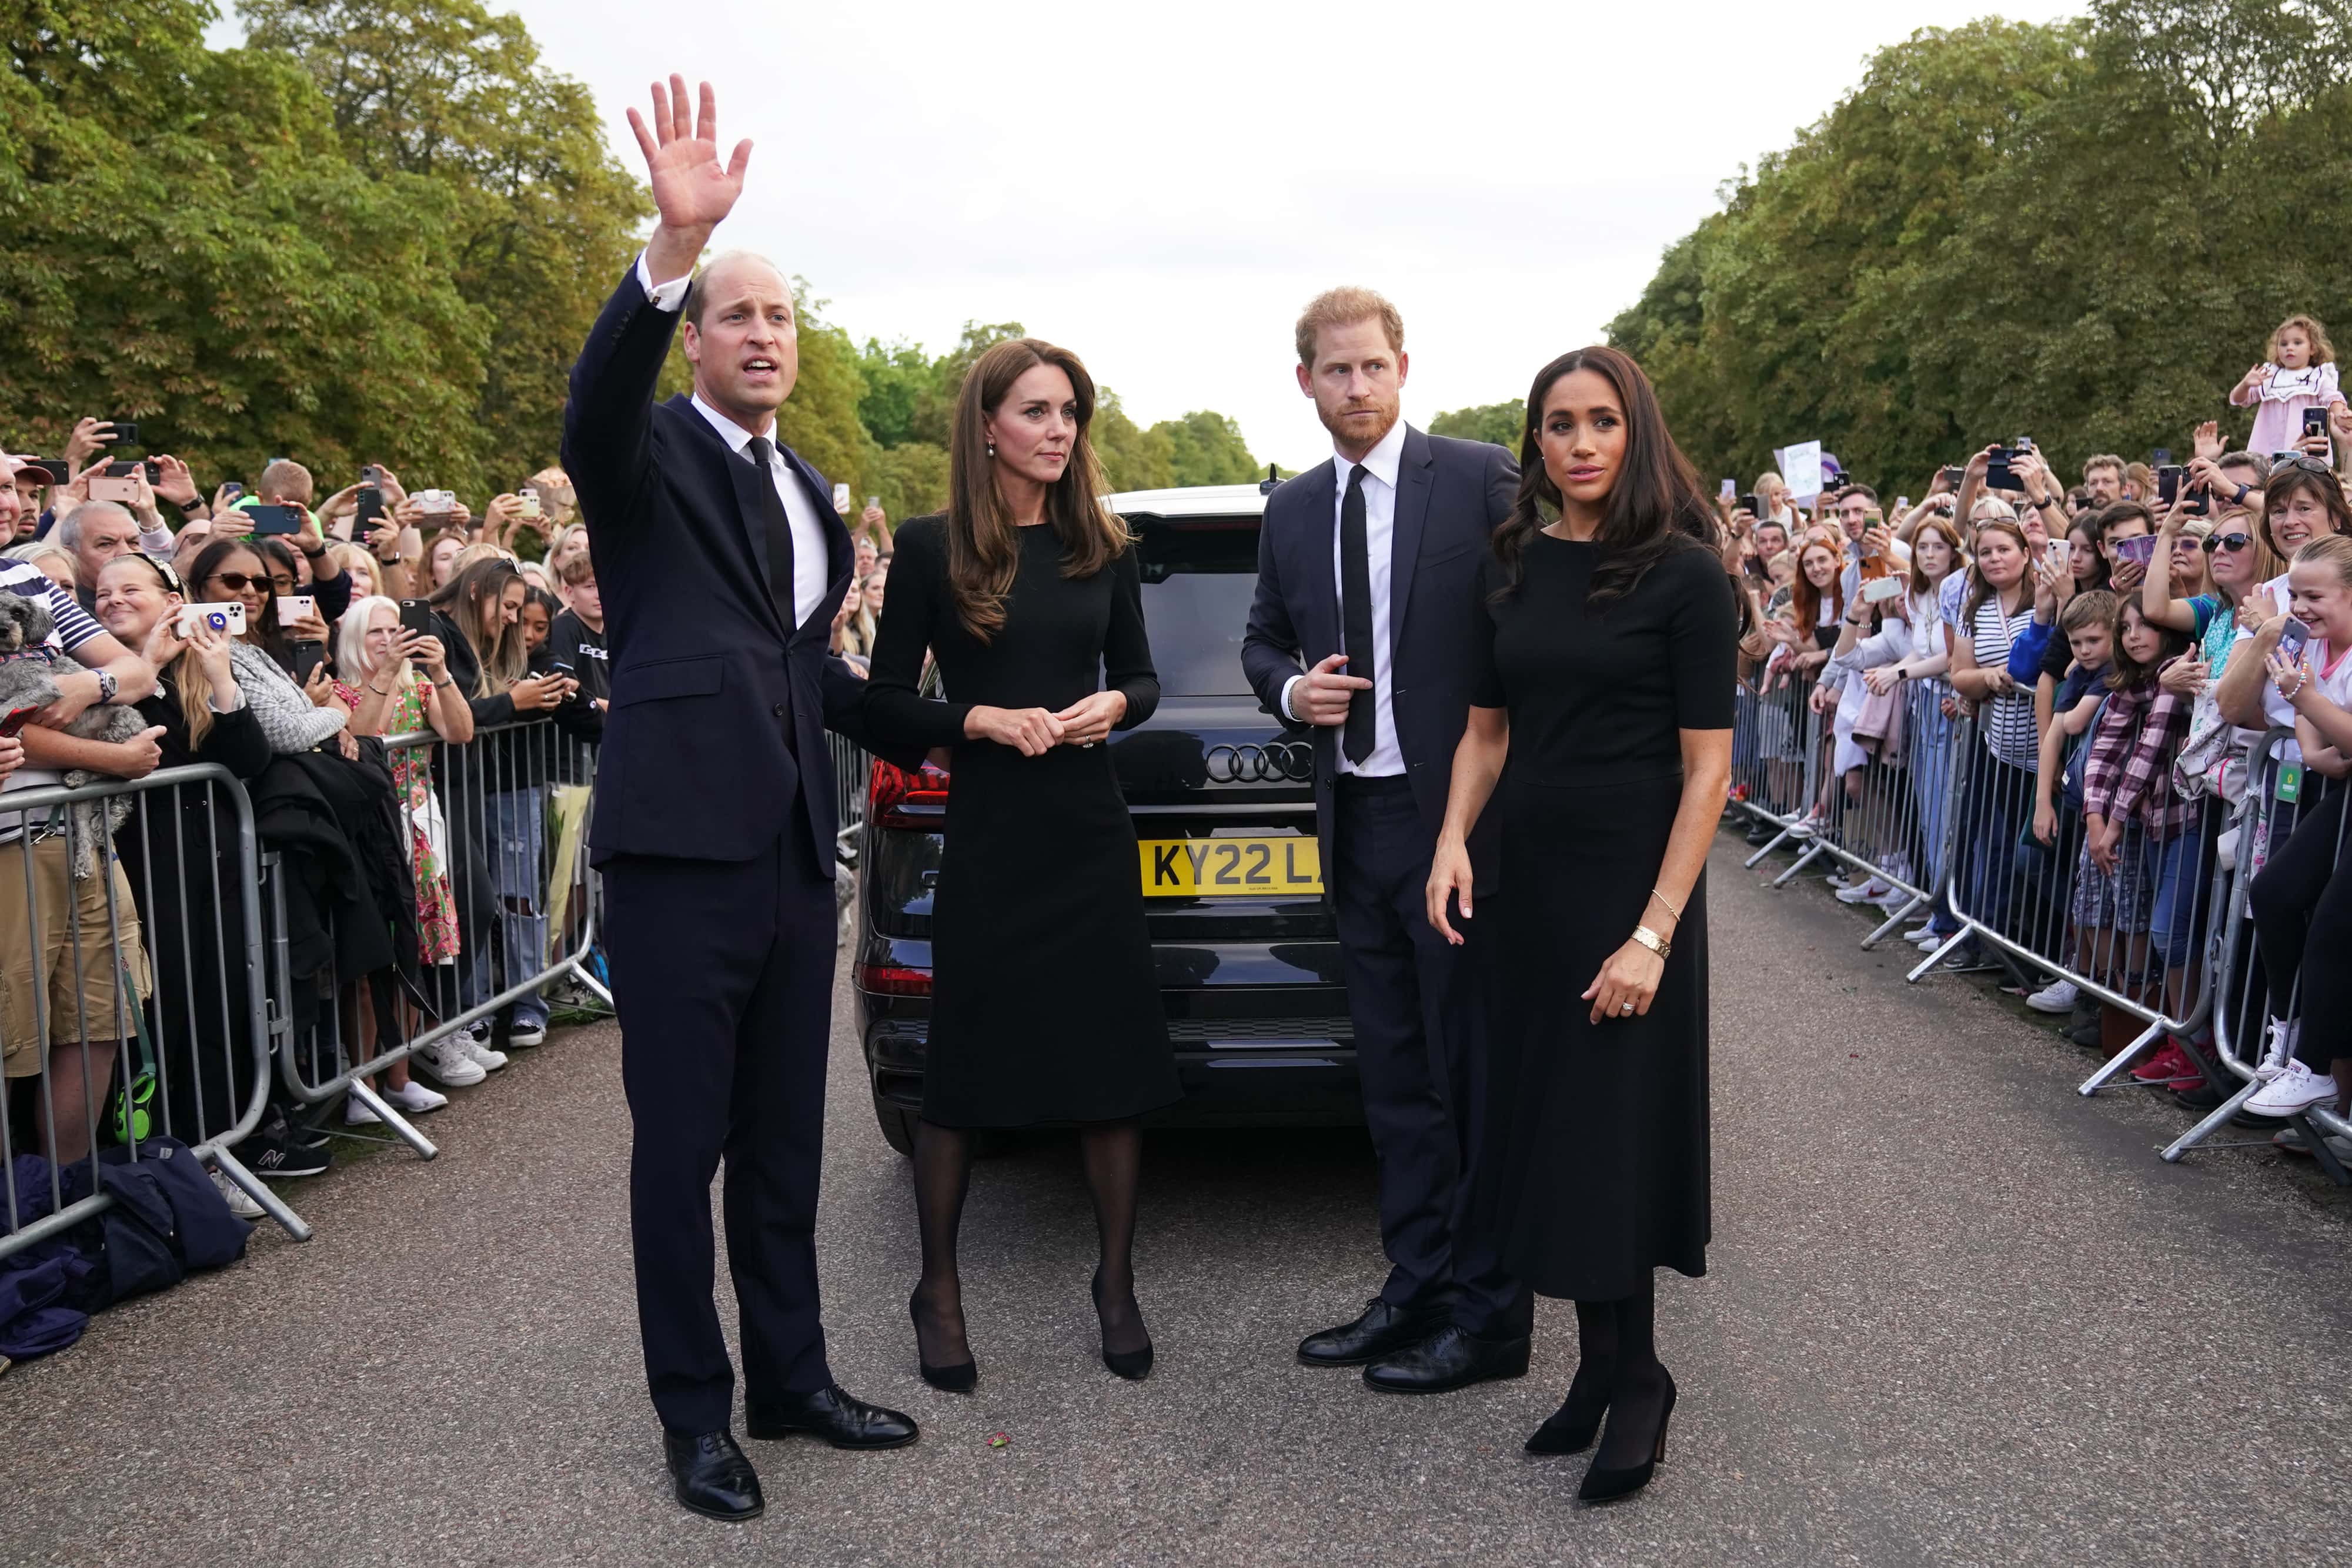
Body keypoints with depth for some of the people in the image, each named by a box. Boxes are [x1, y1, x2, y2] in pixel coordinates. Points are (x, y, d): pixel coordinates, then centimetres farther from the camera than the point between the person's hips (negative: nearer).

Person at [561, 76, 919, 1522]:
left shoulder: (808, 490, 17)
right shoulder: (649, 458, -3)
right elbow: (598, 396, -28)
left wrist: (917, 731, 20)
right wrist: (672, 245, -42)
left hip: (796, 849, 7)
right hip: (682, 848, -6)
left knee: (785, 1139, 15)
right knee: (682, 1146, 3)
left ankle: (791, 1378, 28)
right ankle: (696, 1414, 17)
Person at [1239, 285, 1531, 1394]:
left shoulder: (1483, 478, -6)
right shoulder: (1291, 512, 12)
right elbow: (1262, 642, 21)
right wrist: (1292, 689, -3)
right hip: (1357, 824, 6)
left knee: (1474, 1073, 1)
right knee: (1393, 1076, 13)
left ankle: (1486, 1315, 13)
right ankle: (1417, 1290, 26)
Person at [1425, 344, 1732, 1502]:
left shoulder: (1683, 573, -9)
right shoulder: (1507, 570, 5)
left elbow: (1707, 765, -11)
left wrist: (1653, 934, -17)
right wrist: (1453, 842, -6)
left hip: (1630, 886, -5)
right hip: (1524, 883, 5)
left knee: (1612, 1136, 1)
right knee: (1542, 1125, 10)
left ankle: (1630, 1374, 21)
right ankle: (1604, 1367, 25)